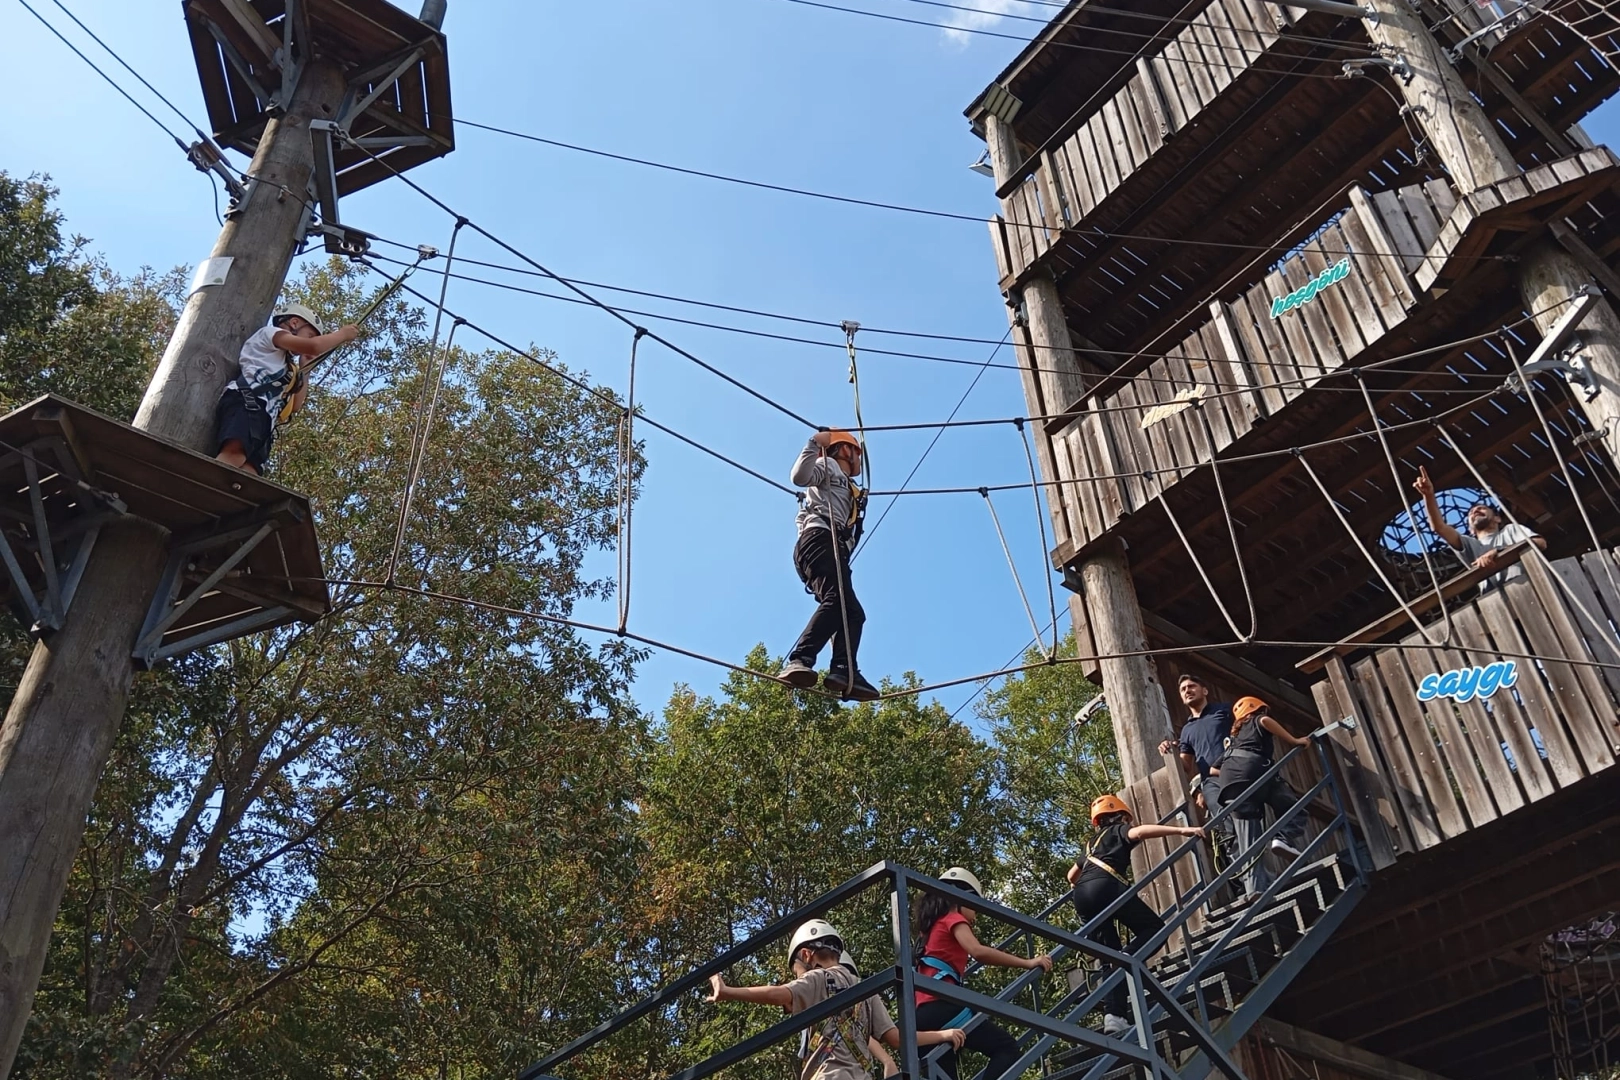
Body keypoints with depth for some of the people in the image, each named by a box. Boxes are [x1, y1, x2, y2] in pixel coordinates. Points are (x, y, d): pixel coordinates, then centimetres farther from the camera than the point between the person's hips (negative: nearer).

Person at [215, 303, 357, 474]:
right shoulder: (270, 332, 17)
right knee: (233, 455, -35)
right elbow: (313, 346, -2)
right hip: (247, 405, -8)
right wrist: (343, 334, 15)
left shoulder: (283, 365, 39)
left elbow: (294, 406, 34)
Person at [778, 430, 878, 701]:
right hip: (820, 540, -10)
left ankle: (844, 673, -26)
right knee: (837, 600, -31)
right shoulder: (829, 466, 16)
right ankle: (799, 661, -48)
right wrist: (815, 444, -9)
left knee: (852, 612, -7)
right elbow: (800, 476, -6)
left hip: (831, 547, 10)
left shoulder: (845, 489, 41)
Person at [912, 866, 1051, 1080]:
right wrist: (1028, 963, -13)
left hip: (925, 1013, 9)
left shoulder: (934, 926, 31)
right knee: (1007, 1048, -9)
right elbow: (978, 952, -15)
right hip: (941, 1007, -9)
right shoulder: (953, 918, 5)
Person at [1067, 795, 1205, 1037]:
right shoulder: (1119, 830, 19)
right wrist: (1181, 830, -12)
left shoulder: (1094, 843, 37)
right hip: (1105, 886, -7)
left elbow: (1071, 876, 44)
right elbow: (1139, 832, -6)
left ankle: (1113, 1016, -7)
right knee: (1153, 927, 5)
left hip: (1082, 896, 7)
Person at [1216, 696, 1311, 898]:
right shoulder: (1258, 720, 23)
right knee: (1292, 806, 9)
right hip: (1252, 767, -5)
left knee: (1248, 839, 1)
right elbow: (1266, 720, -4)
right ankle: (1285, 838, -18)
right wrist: (1295, 741, 1)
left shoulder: (1235, 733, 39)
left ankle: (1256, 885, -10)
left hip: (1228, 775, 5)